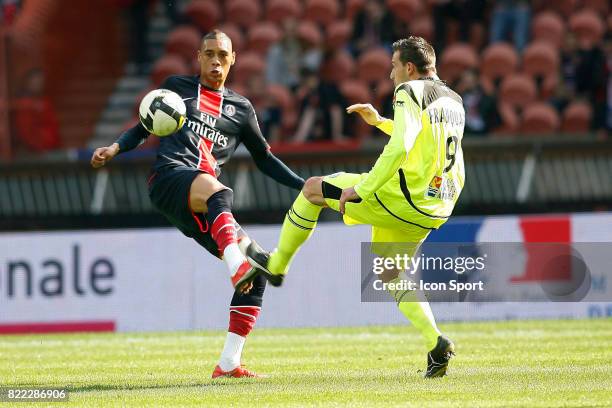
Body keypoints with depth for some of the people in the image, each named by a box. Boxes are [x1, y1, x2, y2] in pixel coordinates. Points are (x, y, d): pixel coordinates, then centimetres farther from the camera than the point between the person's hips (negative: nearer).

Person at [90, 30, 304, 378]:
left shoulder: (241, 108, 24)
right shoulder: (177, 87, 19)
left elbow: (265, 160, 29)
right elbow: (145, 128, 24)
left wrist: (305, 186, 19)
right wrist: (115, 149, 5)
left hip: (202, 210, 4)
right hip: (170, 176, -4)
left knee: (256, 270, -9)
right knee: (218, 192, -40)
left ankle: (229, 364, -6)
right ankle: (237, 268, -63)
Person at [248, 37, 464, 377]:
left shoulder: (410, 92, -10)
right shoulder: (455, 101, 16)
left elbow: (399, 149, -24)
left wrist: (361, 188, -20)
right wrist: (379, 121, 33)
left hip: (400, 197, -8)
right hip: (433, 210, 8)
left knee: (313, 188, 9)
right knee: (391, 276, 23)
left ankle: (277, 265, 21)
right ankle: (436, 343, 4)